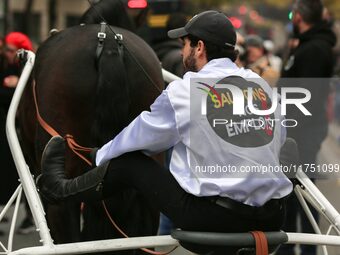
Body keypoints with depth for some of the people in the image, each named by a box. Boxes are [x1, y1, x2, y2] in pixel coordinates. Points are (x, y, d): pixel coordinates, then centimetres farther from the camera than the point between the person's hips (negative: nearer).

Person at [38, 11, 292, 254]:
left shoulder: (182, 91, -6)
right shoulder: (261, 85, 7)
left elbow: (138, 137, 8)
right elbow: (279, 139, 17)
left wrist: (100, 156, 28)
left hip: (214, 219, -5)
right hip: (272, 219, 5)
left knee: (128, 161, 13)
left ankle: (60, 189, 34)